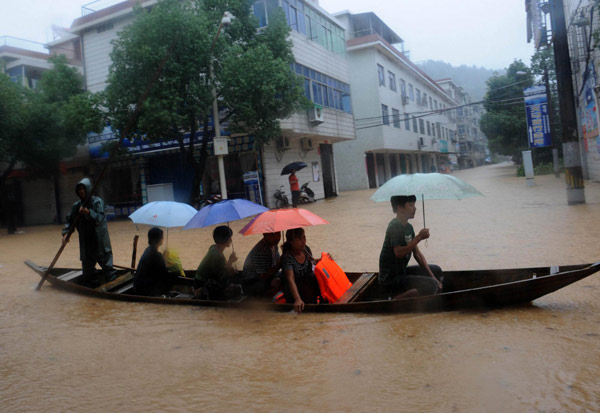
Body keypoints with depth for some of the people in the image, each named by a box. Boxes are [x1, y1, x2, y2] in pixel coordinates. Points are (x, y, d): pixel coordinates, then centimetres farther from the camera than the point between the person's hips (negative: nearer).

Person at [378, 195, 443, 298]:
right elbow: (399, 253, -31)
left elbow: (417, 253, 10)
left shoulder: (408, 227, 9)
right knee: (431, 285, -24)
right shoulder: (395, 226, -20)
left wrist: (433, 277, 5)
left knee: (437, 271, 20)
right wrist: (419, 237, -26)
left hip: (402, 272, 10)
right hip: (391, 279, -10)